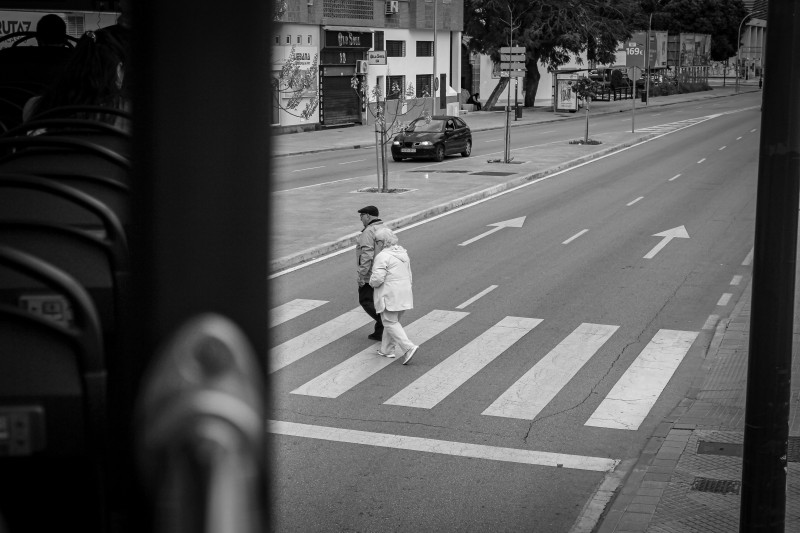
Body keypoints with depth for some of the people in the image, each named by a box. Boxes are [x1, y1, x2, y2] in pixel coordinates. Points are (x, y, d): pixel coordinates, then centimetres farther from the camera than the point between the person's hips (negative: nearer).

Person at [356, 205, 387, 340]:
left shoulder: (369, 231, -17)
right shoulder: (385, 229, 11)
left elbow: (367, 255, -24)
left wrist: (361, 275, -22)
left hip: (371, 274, -9)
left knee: (366, 301, -1)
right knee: (377, 302, 14)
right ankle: (379, 332, 15)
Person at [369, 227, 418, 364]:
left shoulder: (382, 257, -16)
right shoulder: (403, 253, 11)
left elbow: (377, 278, -21)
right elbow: (408, 275, 17)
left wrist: (372, 282, 0)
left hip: (389, 296, -8)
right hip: (404, 294, 8)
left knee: (390, 323, -2)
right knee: (393, 321, 18)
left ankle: (409, 347, -15)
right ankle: (387, 349, 24)